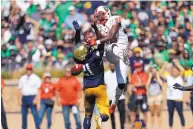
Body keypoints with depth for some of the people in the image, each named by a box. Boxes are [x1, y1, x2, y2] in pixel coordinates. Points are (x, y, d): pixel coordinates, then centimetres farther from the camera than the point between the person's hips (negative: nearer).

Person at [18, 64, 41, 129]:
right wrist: (19, 100, 9)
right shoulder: (22, 78, 14)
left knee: (35, 113, -11)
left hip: (32, 98, -5)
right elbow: (20, 90, 16)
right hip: (24, 98, 5)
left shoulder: (36, 78, 0)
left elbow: (38, 89, -6)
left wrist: (36, 99, -16)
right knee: (24, 114, 7)